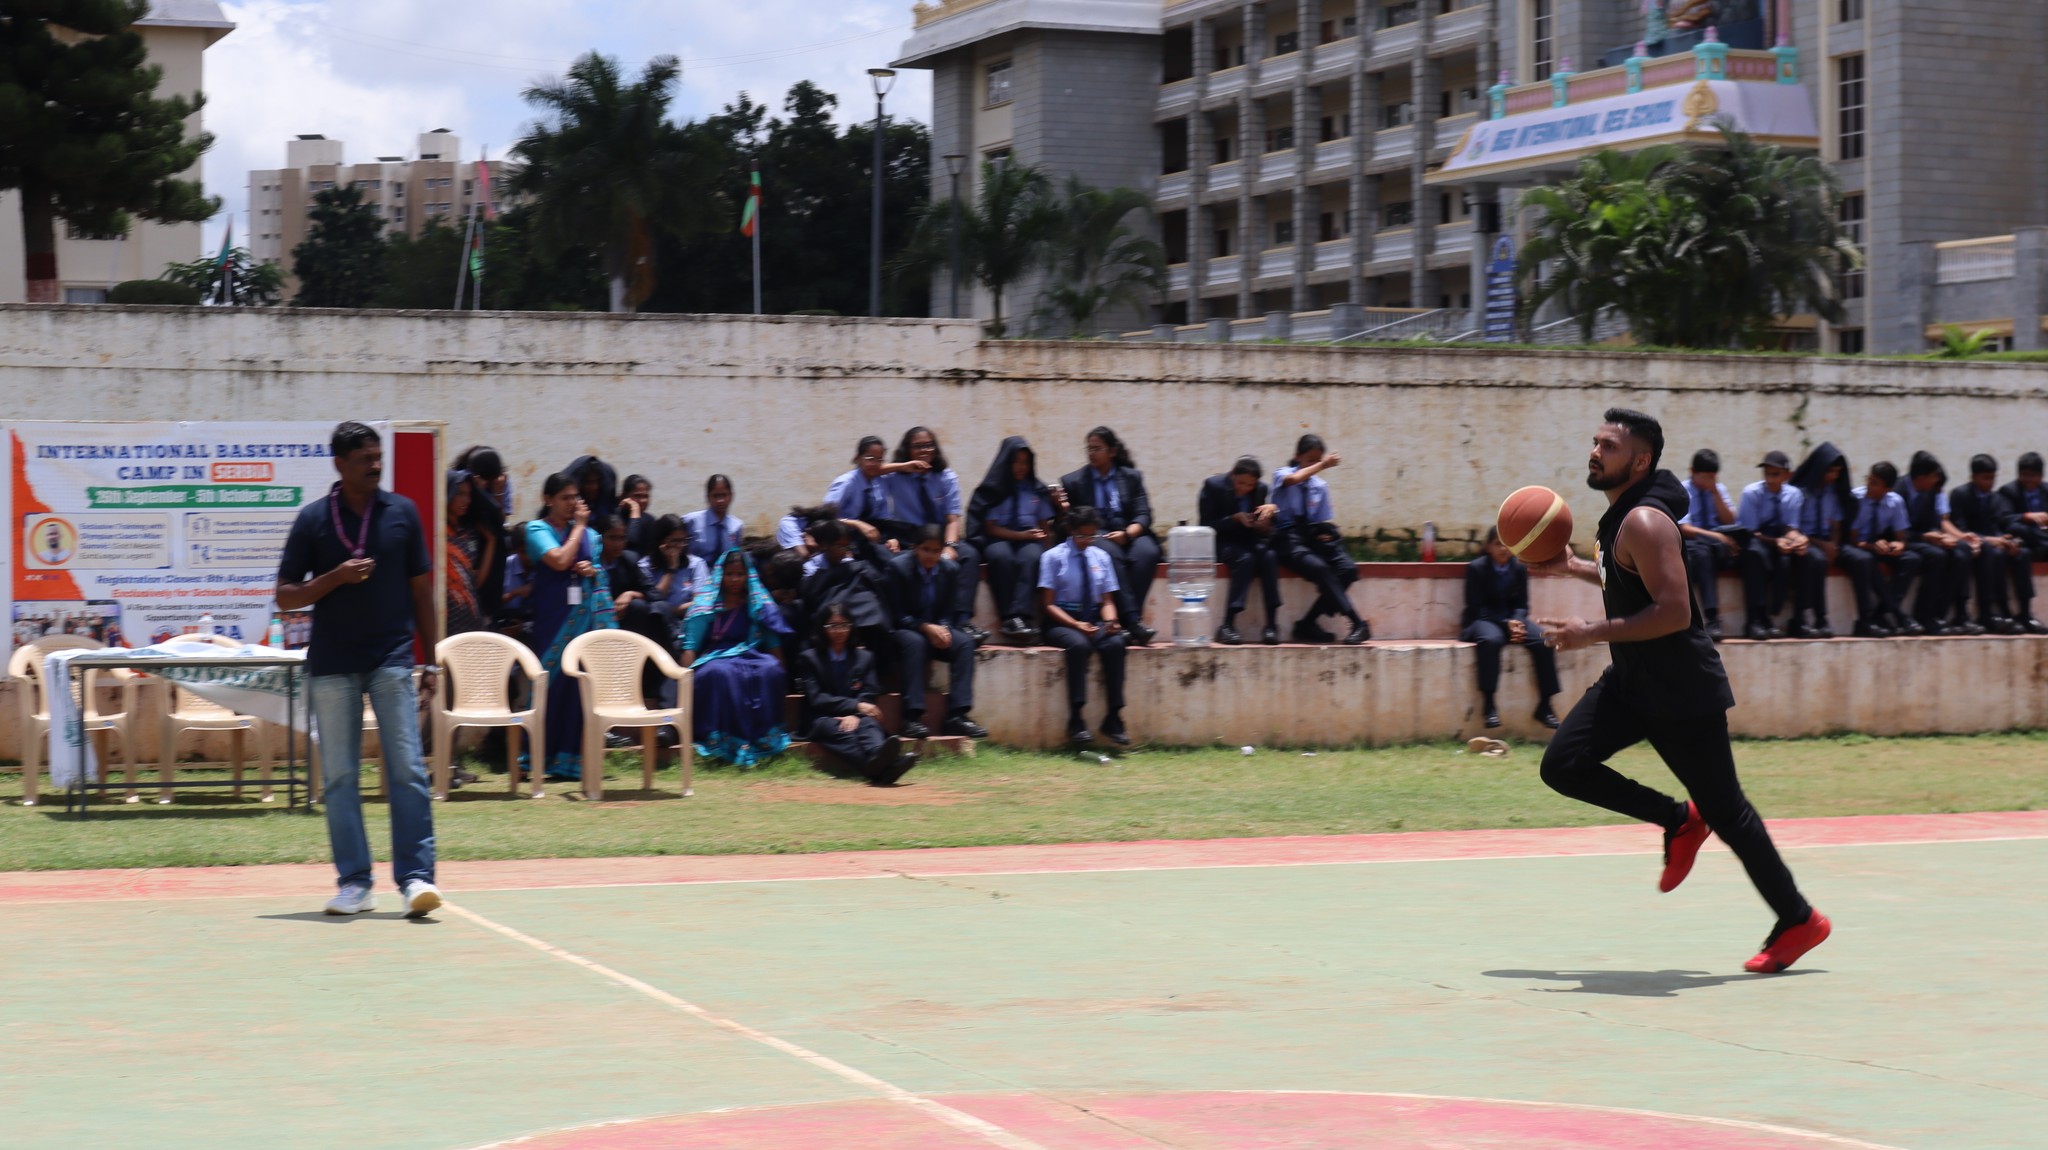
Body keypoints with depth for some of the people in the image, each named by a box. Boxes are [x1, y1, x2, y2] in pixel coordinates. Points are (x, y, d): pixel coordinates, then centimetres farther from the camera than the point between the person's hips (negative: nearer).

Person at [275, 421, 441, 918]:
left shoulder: (402, 512, 5)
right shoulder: (313, 519, 2)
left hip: (392, 659, 0)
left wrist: (431, 659, 6)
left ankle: (416, 876, -6)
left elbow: (420, 588, 10)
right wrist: (337, 577, -13)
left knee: (407, 770, -8)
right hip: (331, 665, 0)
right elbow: (286, 596, 2)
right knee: (339, 777, 2)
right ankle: (354, 882, 8)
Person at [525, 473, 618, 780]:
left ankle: (576, 757, 4)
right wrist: (579, 526, -6)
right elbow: (560, 561, -15)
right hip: (553, 615, -4)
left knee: (581, 682, 0)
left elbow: (600, 576, 23)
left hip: (584, 614, 4)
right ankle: (543, 756, -1)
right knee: (553, 681, -6)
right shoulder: (537, 529, -1)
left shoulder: (588, 534, 15)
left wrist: (593, 570, 0)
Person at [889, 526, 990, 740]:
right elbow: (898, 614, -11)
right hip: (905, 631, -4)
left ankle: (957, 714, -29)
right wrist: (926, 627, -25)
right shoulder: (899, 567, -11)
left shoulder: (951, 570, 0)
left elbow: (950, 612, 4)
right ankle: (912, 716, -43)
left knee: (964, 641, -24)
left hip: (937, 629, 4)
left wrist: (942, 629, -19)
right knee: (915, 642, -37)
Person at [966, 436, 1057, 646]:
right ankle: (1009, 620, -43)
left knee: (1031, 557, -35)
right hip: (999, 540, -1)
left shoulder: (1037, 490, 16)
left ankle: (1019, 617, -50)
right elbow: (991, 528, 2)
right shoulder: (993, 490, 8)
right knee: (1001, 556, -38)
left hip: (1030, 541, 1)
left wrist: (1046, 548, -3)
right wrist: (1022, 535, -9)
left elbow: (1045, 528, 16)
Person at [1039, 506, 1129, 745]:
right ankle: (1076, 721, -37)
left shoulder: (1100, 557, 11)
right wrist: (1076, 624, -19)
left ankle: (1113, 719, -28)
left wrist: (1110, 621, -12)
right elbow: (1048, 604, -5)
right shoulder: (1054, 557, -1)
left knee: (1115, 643, -30)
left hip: (1095, 621, 4)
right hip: (1061, 622, -4)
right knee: (1078, 644, -37)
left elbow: (1107, 601, 12)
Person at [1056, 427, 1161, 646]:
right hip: (1093, 538, -2)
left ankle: (1128, 623, -39)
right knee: (1111, 554, -37)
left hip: (1130, 535, 2)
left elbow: (1144, 515, 6)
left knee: (1147, 552, -33)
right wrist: (1060, 508, -13)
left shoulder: (1132, 476, 16)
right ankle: (1133, 621, -45)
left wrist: (1127, 534, -14)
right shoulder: (1072, 481, 13)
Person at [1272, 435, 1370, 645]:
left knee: (1348, 569, -21)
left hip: (1313, 539, 6)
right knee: (1319, 568, -34)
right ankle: (1357, 623, -36)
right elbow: (1293, 479, -25)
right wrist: (1322, 466, -23)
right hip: (1288, 540, -6)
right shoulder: (1282, 475, 2)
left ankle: (1308, 625, -16)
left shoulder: (1320, 486, 16)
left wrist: (1326, 534, -4)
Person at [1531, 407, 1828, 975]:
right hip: (1633, 683, 9)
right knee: (1563, 766, -3)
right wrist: (1575, 567, 15)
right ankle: (1680, 821, 13)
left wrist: (1593, 632, -26)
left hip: (1682, 690, -9)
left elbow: (1674, 611, -29)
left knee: (1723, 809, -1)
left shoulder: (1644, 522, -21)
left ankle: (1798, 921, 12)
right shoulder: (1621, 517, 10)